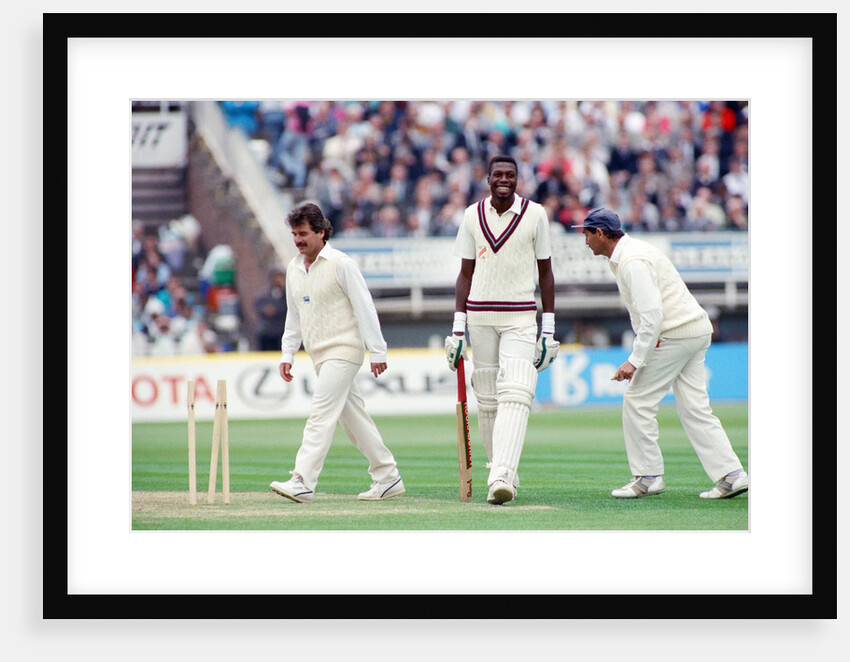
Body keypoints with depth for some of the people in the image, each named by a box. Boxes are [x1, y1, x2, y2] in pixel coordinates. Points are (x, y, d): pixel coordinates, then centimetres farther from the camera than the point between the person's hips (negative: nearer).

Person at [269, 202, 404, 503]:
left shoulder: (341, 264, -10)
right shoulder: (293, 268, 11)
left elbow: (365, 308, -10)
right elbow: (294, 317, 20)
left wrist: (377, 352, -12)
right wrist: (287, 354, 12)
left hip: (344, 350, -8)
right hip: (319, 355, 8)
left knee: (321, 412, -17)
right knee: (353, 416, 11)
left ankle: (302, 481, -24)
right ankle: (387, 478, 18)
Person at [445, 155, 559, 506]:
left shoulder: (535, 215, 1)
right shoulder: (473, 216, 6)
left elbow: (545, 273, 5)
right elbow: (466, 273, 10)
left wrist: (548, 329, 0)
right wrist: (458, 327, 3)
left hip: (521, 318, -3)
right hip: (480, 317, 3)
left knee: (515, 395, -17)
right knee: (487, 398, 4)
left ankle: (502, 477, -27)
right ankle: (501, 471, 17)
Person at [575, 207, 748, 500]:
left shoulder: (632, 262, -17)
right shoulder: (629, 252, 16)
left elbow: (651, 315, -25)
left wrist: (635, 360, -22)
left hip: (674, 335, -10)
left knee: (637, 401, -1)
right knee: (694, 408, 7)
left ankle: (648, 476, 4)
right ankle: (731, 475, 1)